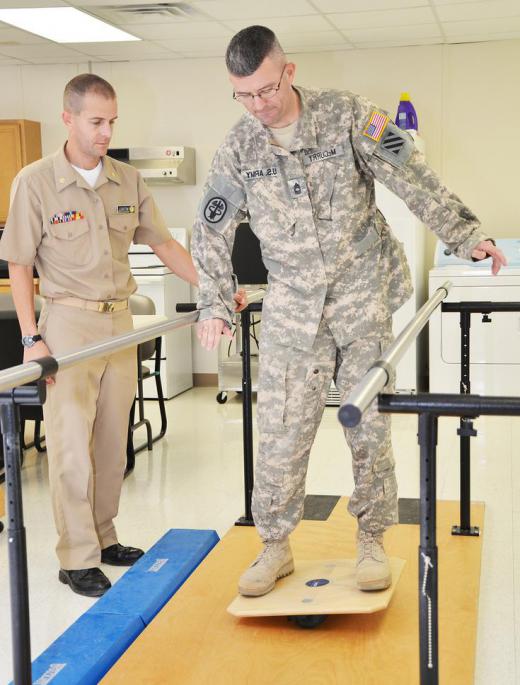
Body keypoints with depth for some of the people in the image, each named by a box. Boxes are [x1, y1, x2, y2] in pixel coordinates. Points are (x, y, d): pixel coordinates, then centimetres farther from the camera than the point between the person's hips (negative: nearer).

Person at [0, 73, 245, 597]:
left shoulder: (128, 181, 6)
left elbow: (164, 245, 12)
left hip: (119, 320, 5)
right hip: (67, 322, -5)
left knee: (113, 442, 11)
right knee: (72, 444, -3)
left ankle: (102, 539, 25)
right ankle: (77, 560, 7)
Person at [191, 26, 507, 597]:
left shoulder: (346, 115, -6)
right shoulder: (237, 148, 0)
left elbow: (411, 178, -5)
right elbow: (212, 232, 6)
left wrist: (464, 234, -7)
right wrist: (214, 305, 1)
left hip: (362, 298, -1)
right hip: (292, 309, 2)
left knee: (369, 424, 4)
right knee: (280, 432, 0)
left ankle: (372, 542, 19)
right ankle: (275, 545, 17)